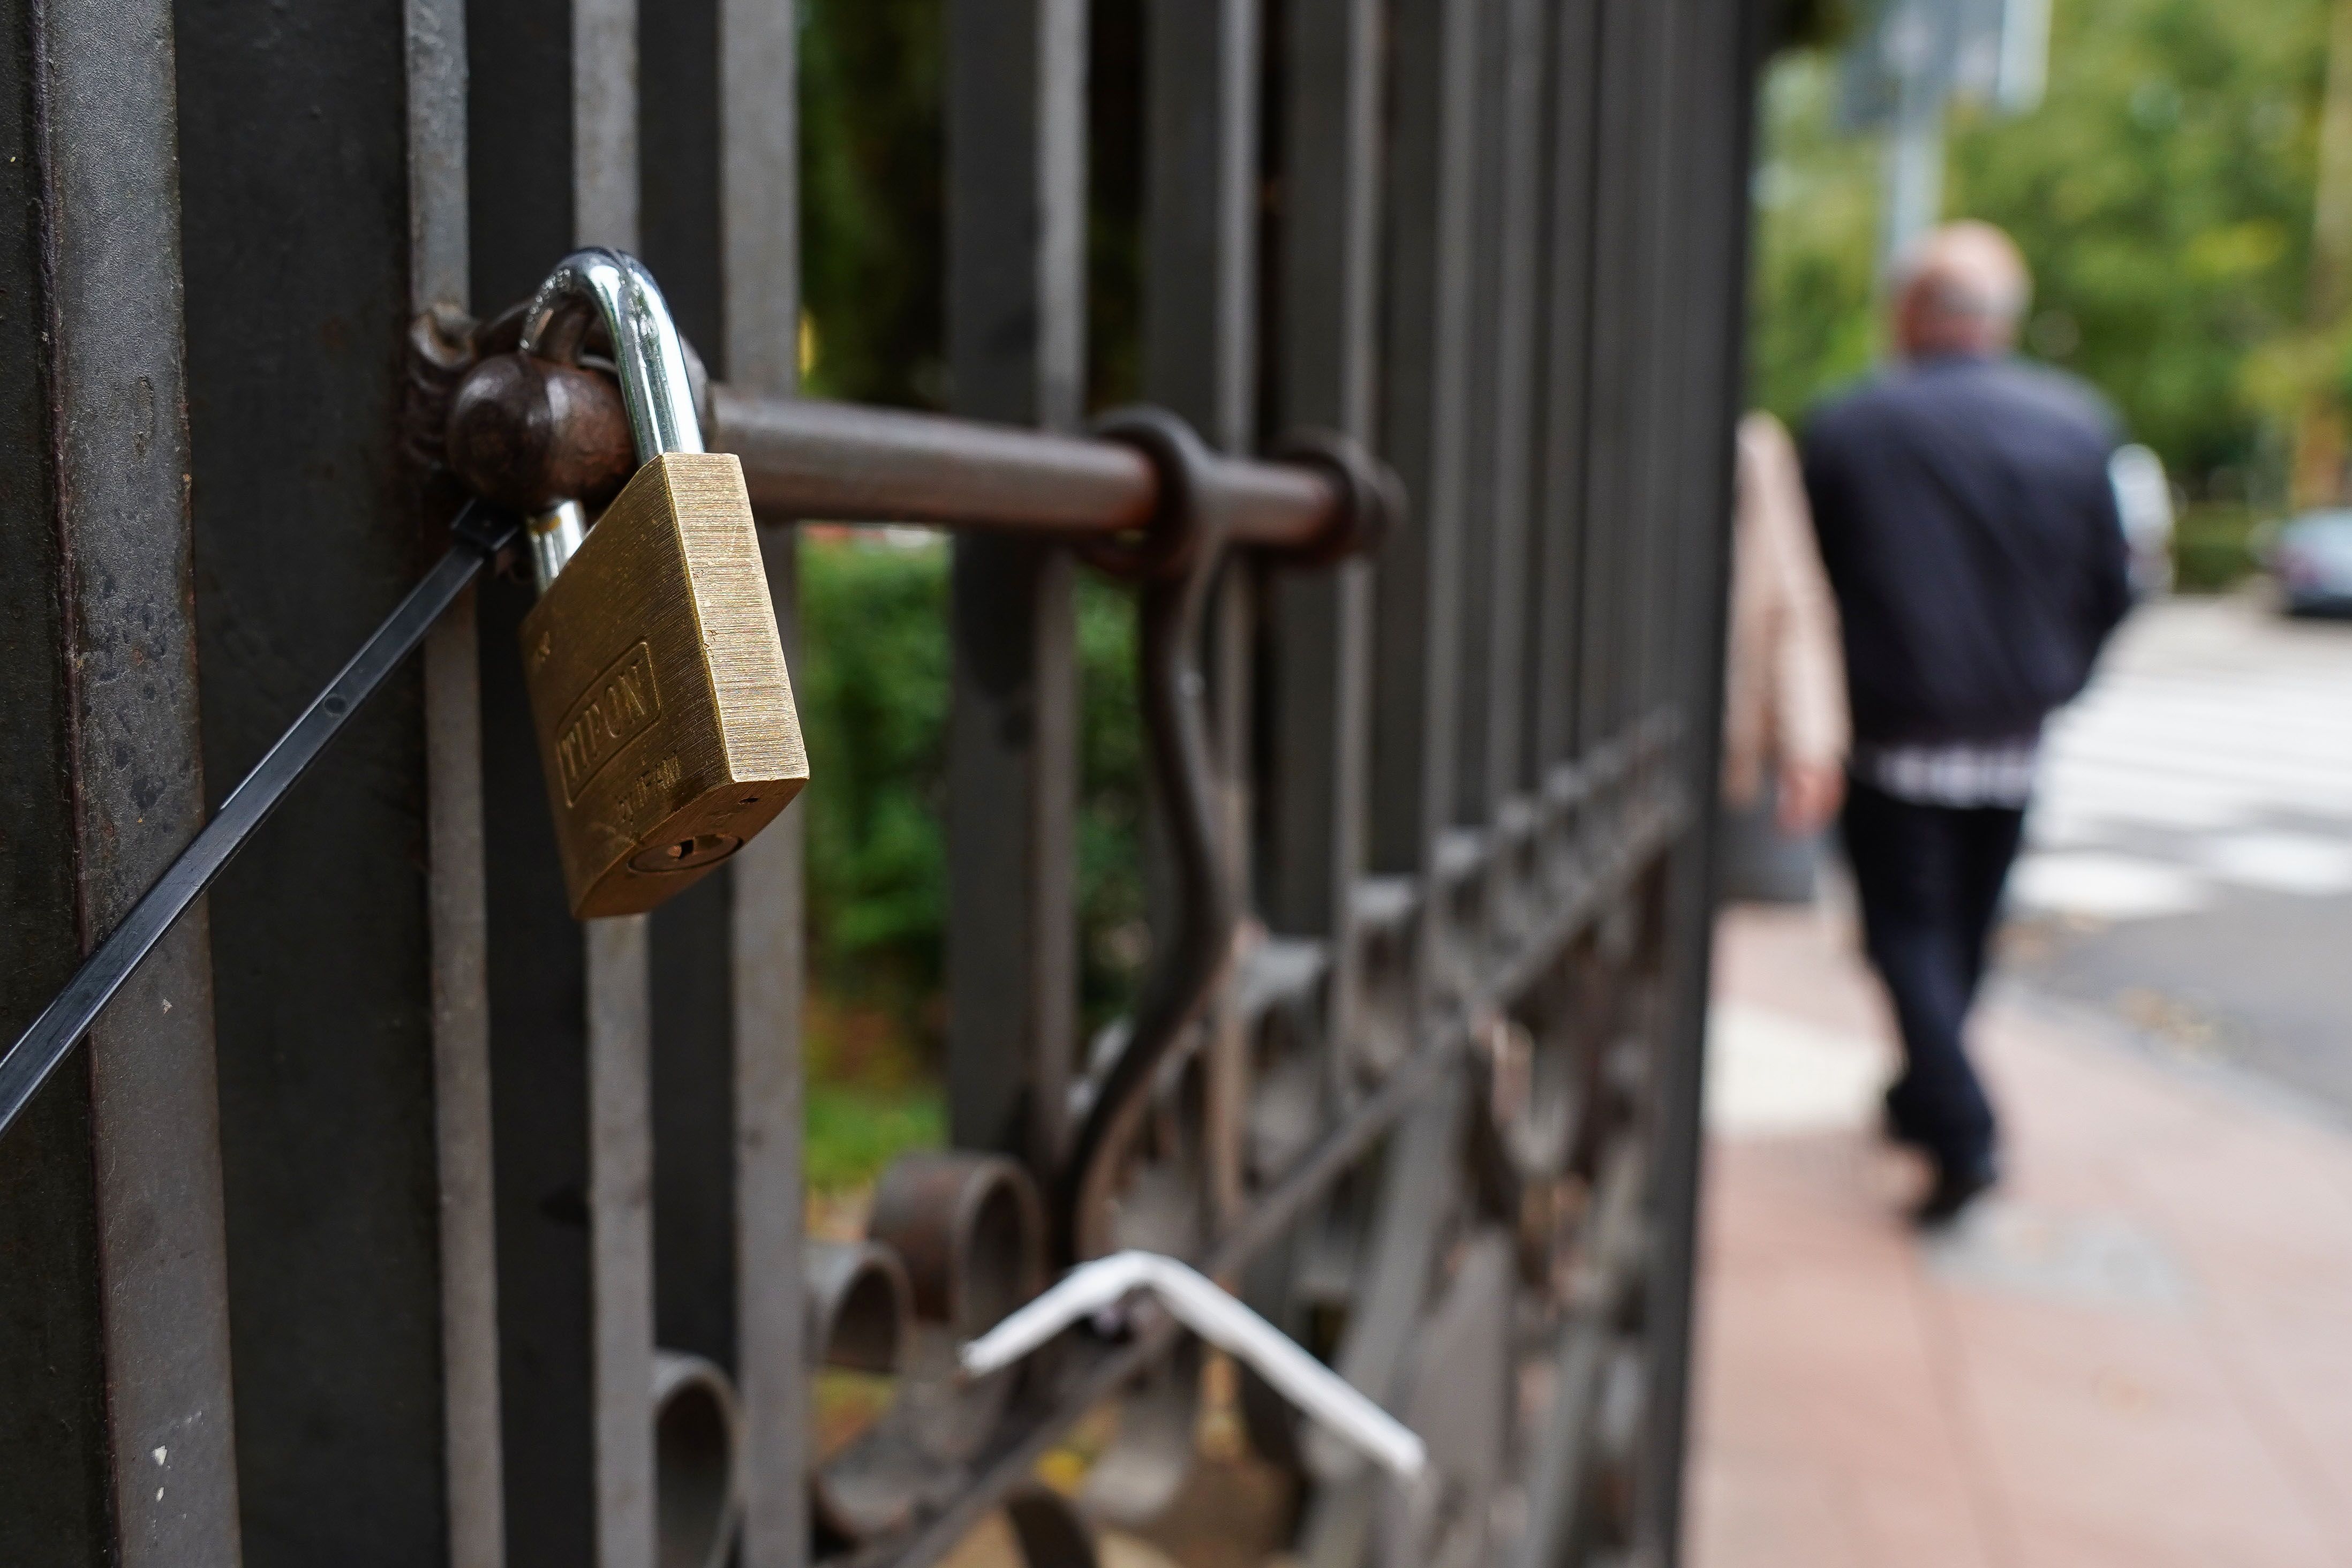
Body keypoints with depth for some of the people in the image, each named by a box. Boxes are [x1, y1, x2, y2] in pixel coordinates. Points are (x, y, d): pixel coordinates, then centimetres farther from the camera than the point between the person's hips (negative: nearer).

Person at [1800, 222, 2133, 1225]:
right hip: (2013, 734, 4)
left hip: (1894, 734, -4)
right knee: (1965, 926, 17)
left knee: (1908, 926, 2)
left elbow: (1810, 584, -4)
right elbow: (2110, 588, 4)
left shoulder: (1845, 429, -10)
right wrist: (2050, 684, 17)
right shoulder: (2077, 424, -1)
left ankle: (1961, 1132, -11)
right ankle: (1923, 1097, 33)